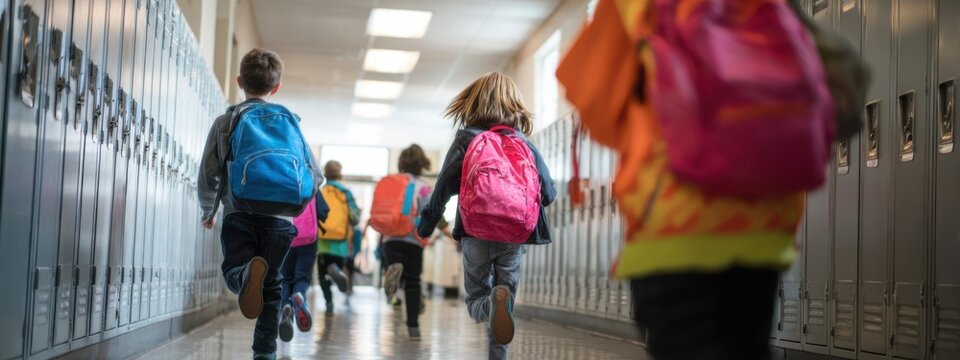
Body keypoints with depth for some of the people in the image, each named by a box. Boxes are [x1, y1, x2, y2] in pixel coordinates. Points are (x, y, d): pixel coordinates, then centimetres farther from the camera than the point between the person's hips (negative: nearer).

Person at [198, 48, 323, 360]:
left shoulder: (225, 122, 7)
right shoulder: (289, 122, 10)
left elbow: (208, 176, 5)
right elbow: (315, 177, 9)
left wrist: (209, 211, 23)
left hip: (239, 214, -2)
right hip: (280, 219, 2)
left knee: (234, 273, 2)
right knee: (271, 287, 13)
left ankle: (247, 273, -33)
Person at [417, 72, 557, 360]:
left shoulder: (466, 139, -1)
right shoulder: (525, 144, 5)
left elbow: (444, 187, -6)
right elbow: (549, 193, 4)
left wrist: (426, 225, 5)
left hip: (476, 234, -1)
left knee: (477, 300, 10)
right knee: (506, 300, 13)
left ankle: (492, 301, -23)